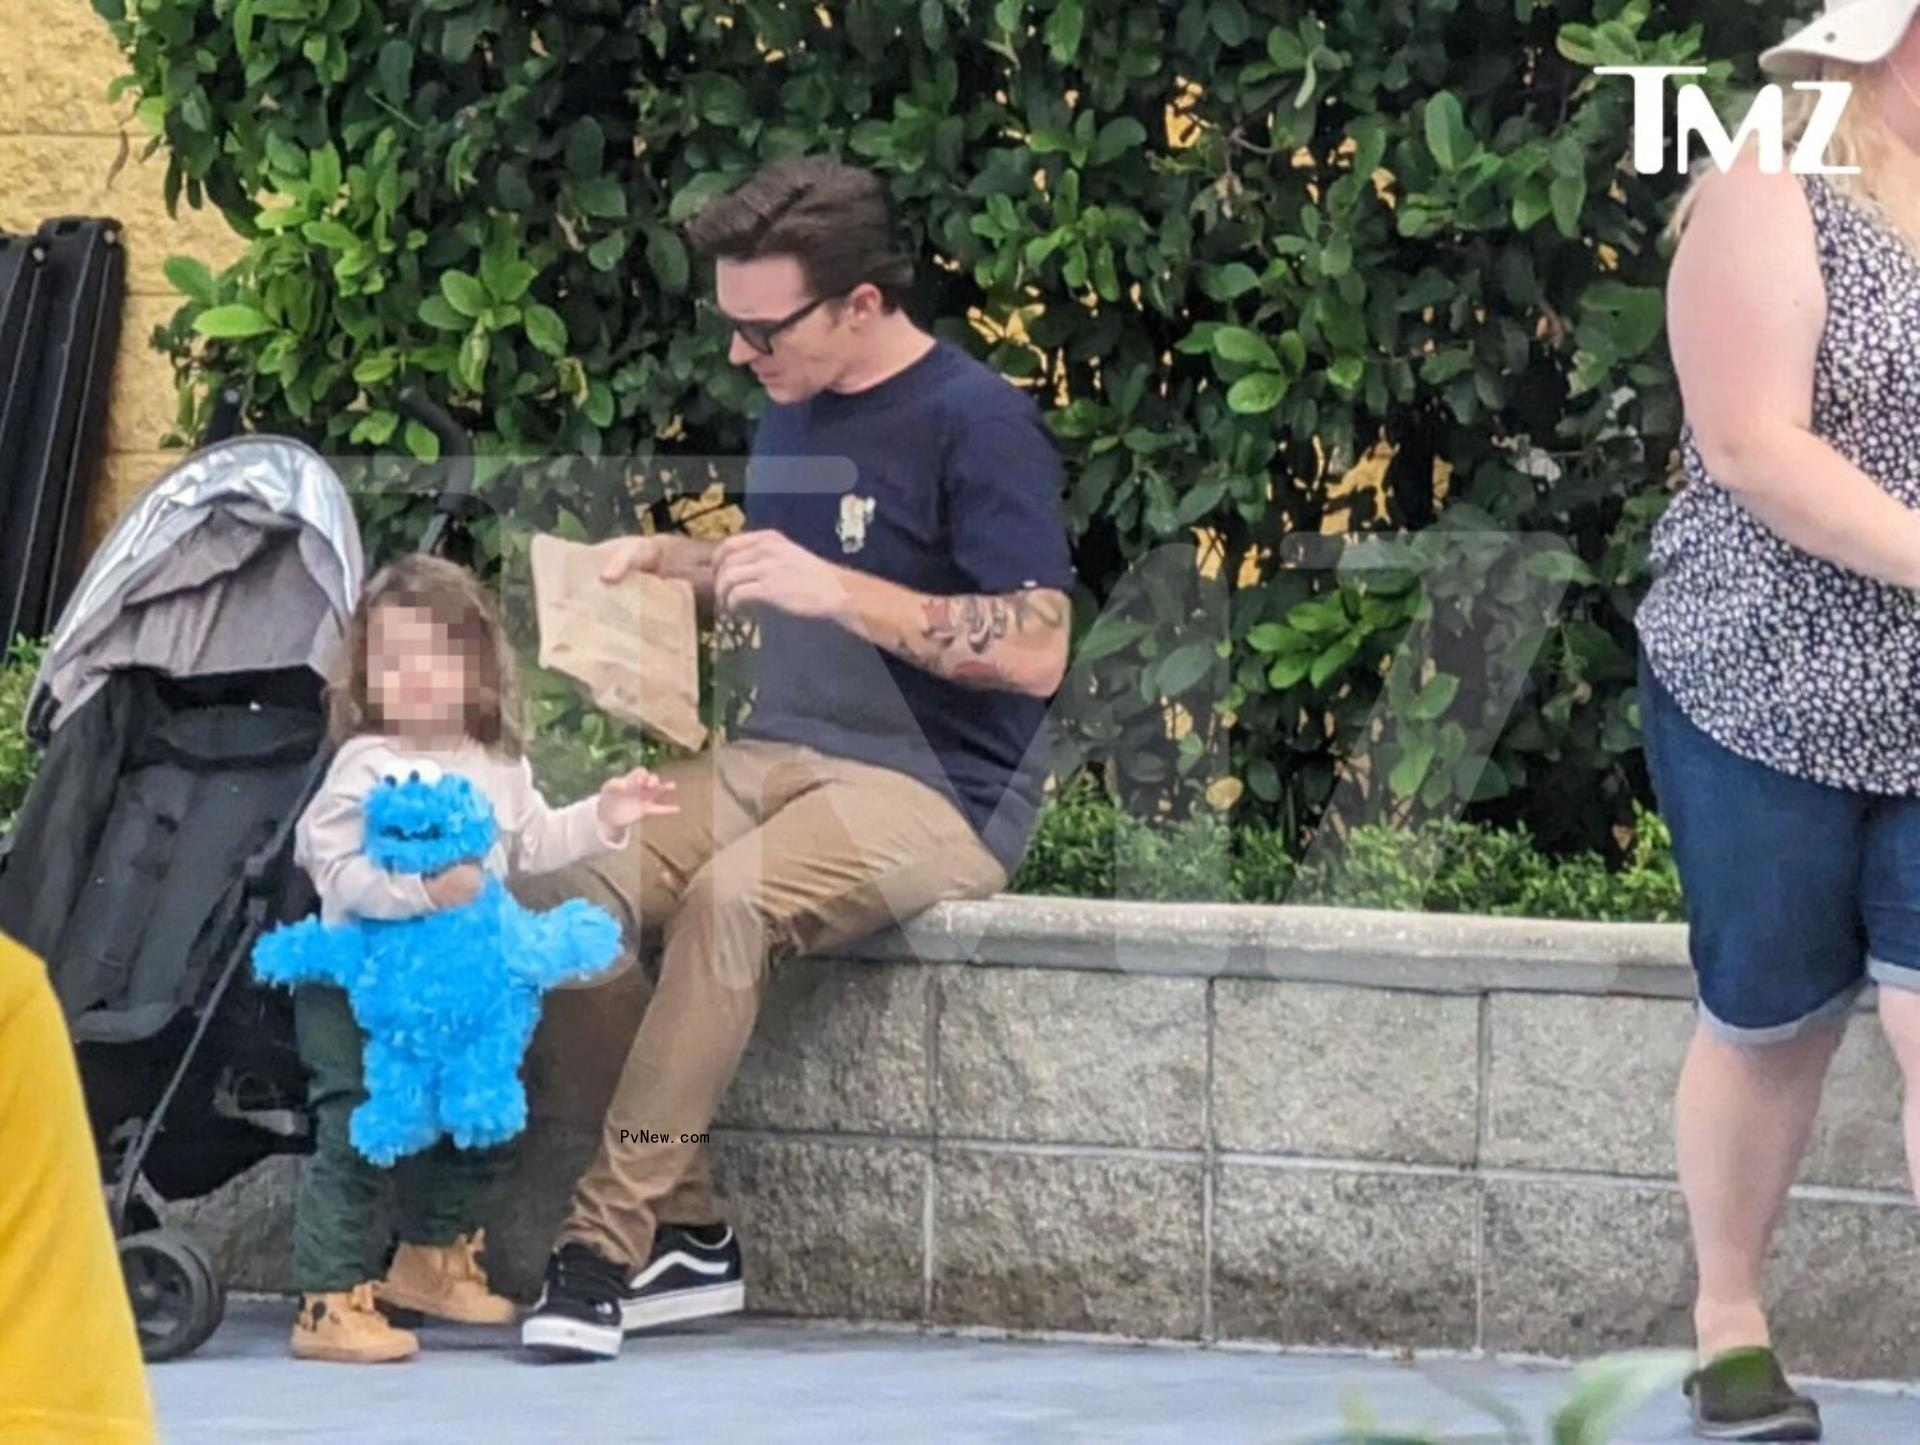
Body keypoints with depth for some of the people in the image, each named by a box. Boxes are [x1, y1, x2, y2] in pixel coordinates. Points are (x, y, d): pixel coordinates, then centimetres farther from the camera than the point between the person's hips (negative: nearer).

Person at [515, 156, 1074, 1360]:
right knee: (573, 875, -20)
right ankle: (687, 1236, -19)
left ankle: (612, 1239, -31)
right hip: (778, 757, 8)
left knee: (732, 895, -35)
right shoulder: (793, 414, 15)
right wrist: (668, 564, 12)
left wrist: (838, 589, -24)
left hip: (937, 792, -7)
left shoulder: (978, 423, -10)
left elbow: (1035, 654, -17)